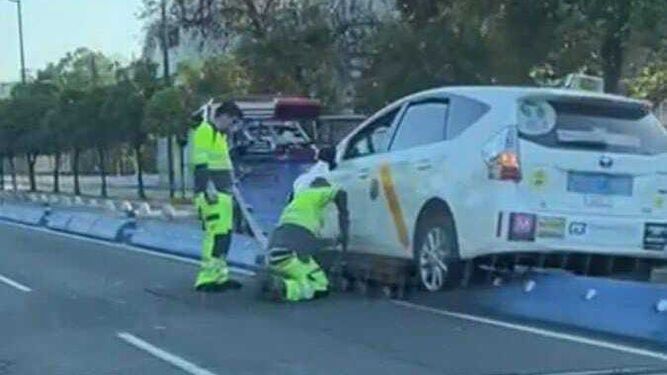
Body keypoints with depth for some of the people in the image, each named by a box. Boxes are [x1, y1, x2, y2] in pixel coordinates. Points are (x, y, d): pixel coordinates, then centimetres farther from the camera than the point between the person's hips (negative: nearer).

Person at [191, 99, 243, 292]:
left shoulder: (220, 135, 24)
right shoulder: (205, 131, -7)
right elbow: (200, 162, -15)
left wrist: (229, 189, 27)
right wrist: (209, 186, -22)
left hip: (222, 192, 10)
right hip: (211, 192, -10)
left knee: (224, 234, 10)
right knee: (216, 233, -15)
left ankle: (220, 276, 16)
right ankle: (207, 278, -15)